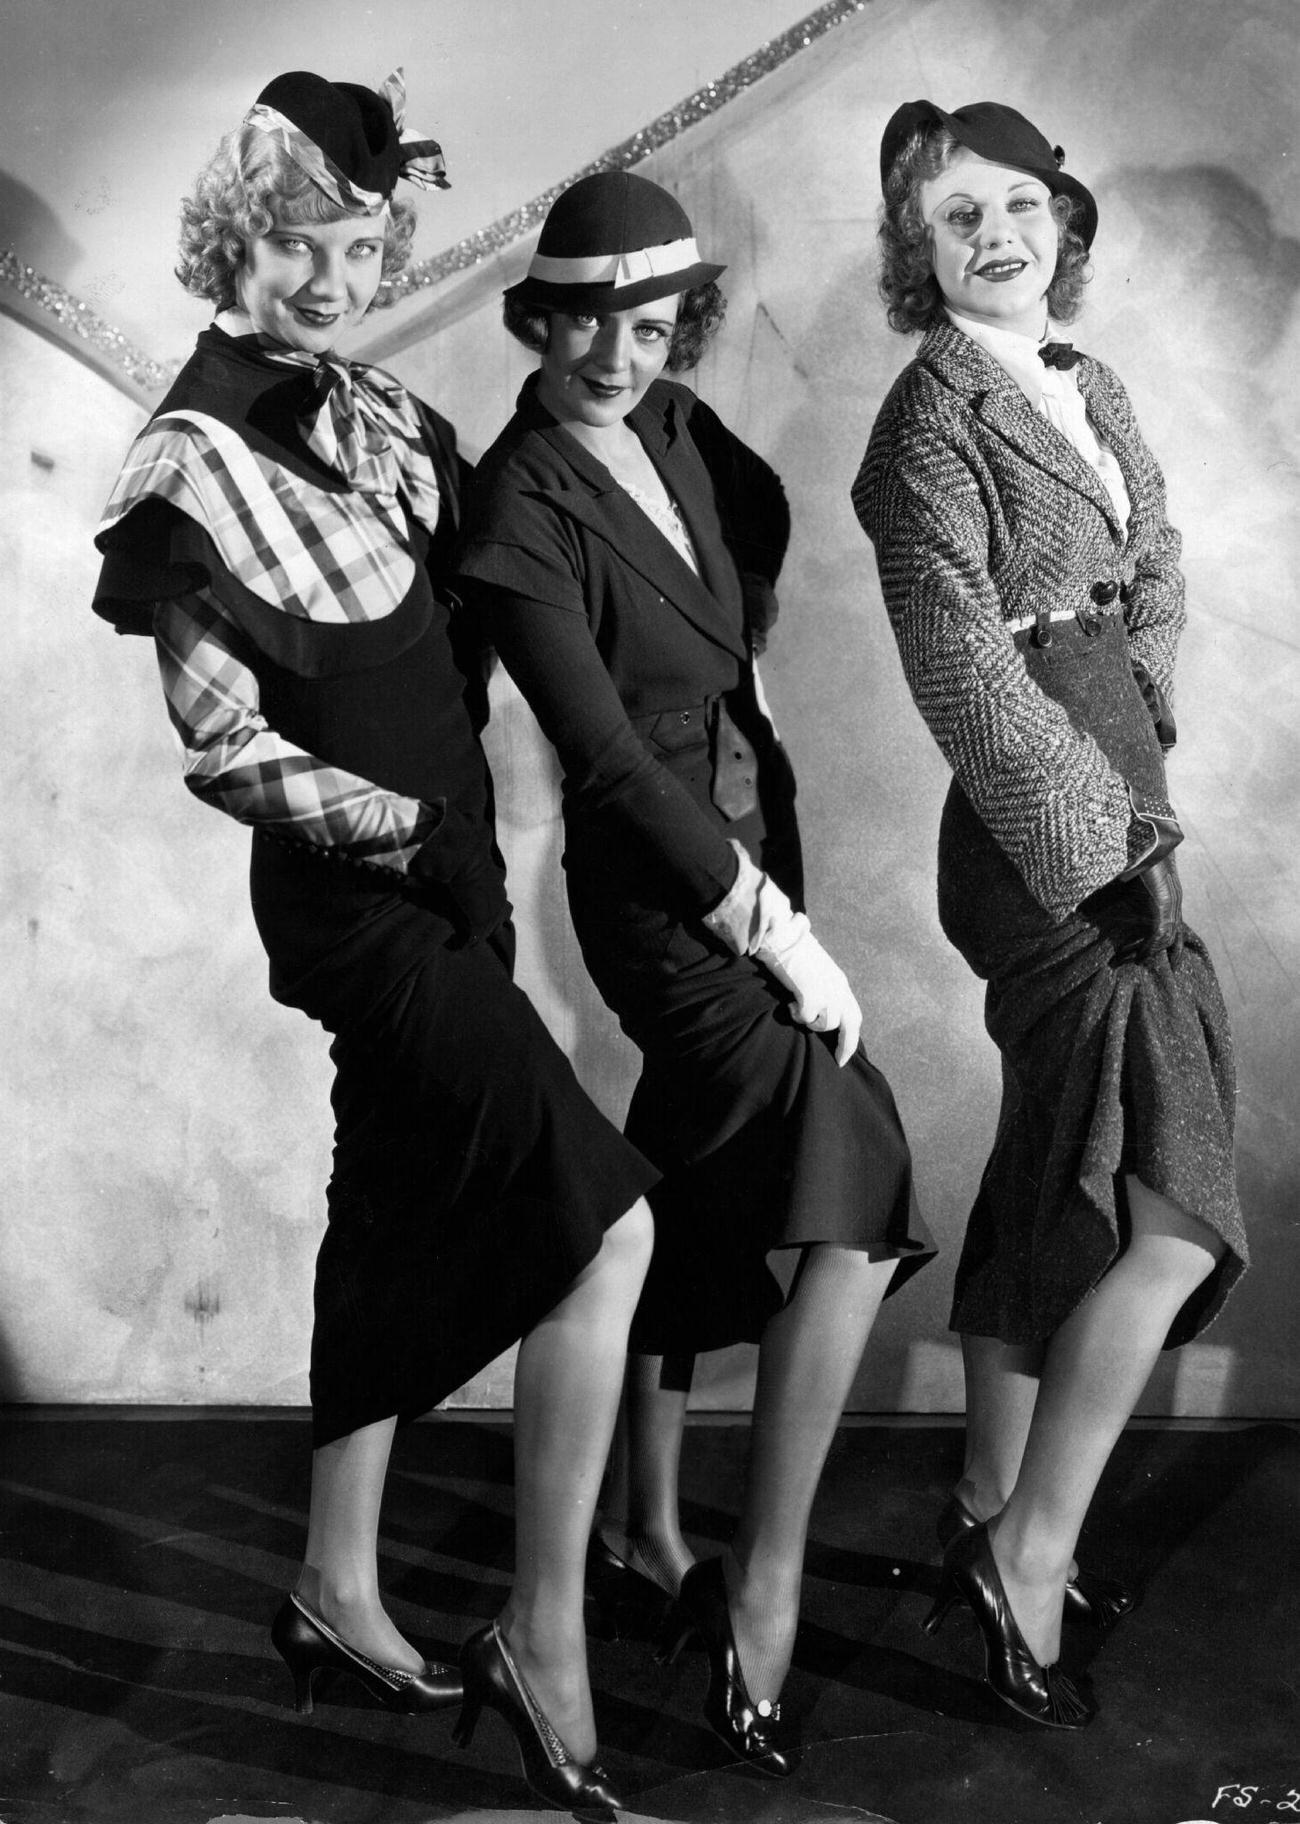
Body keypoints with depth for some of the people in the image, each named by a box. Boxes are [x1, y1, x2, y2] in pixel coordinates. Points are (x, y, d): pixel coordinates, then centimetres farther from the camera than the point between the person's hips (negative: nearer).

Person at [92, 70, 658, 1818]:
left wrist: (464, 809, 13)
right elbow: (223, 750, -12)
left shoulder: (382, 415, 10)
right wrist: (403, 822, -13)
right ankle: (546, 1641, -2)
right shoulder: (192, 466, -11)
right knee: (606, 1221, -16)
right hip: (355, 891, -8)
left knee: (407, 1222, 15)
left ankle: (339, 1590, 32)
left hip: (444, 871, 8)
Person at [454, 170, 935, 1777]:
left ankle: (651, 1536, 32)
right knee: (855, 1191, -17)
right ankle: (762, 1589, -5)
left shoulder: (677, 430, 4)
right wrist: (777, 931, -21)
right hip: (658, 882, -8)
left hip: (747, 839, 8)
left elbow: (764, 522, 27)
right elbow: (609, 759, -22)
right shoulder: (520, 510, -17)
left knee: (685, 1208, 16)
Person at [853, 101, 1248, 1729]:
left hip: (1115, 824, 9)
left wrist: (1138, 721, 3)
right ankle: (1033, 1557, 2)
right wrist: (1100, 838, -18)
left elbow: (1157, 575, 20)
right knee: (1171, 1211, -10)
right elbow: (962, 670, -15)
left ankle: (990, 1522, 28)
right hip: (1041, 844, -8)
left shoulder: (1091, 391, 17)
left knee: (1051, 1195, 14)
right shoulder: (933, 420, -8)